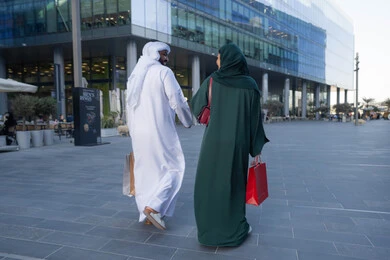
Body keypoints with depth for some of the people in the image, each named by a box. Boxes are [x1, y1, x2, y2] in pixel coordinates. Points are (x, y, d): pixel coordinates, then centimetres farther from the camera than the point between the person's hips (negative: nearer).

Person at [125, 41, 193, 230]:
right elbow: (178, 101, -11)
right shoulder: (163, 72, -7)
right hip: (160, 131, -7)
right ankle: (153, 206, -8)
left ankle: (146, 214, 20)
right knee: (172, 168, 5)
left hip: (139, 131, 7)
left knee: (144, 171, 13)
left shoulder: (135, 75, 15)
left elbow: (129, 105, 17)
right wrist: (188, 121, 5)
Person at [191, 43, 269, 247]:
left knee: (209, 185, 12)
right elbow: (255, 118, 0)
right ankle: (236, 228, 24)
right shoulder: (250, 84, 1)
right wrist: (257, 148, 5)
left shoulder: (212, 80, -2)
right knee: (234, 184, 16)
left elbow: (195, 106, 9)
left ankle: (210, 229, 18)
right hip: (238, 143, 2)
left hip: (214, 142, -1)